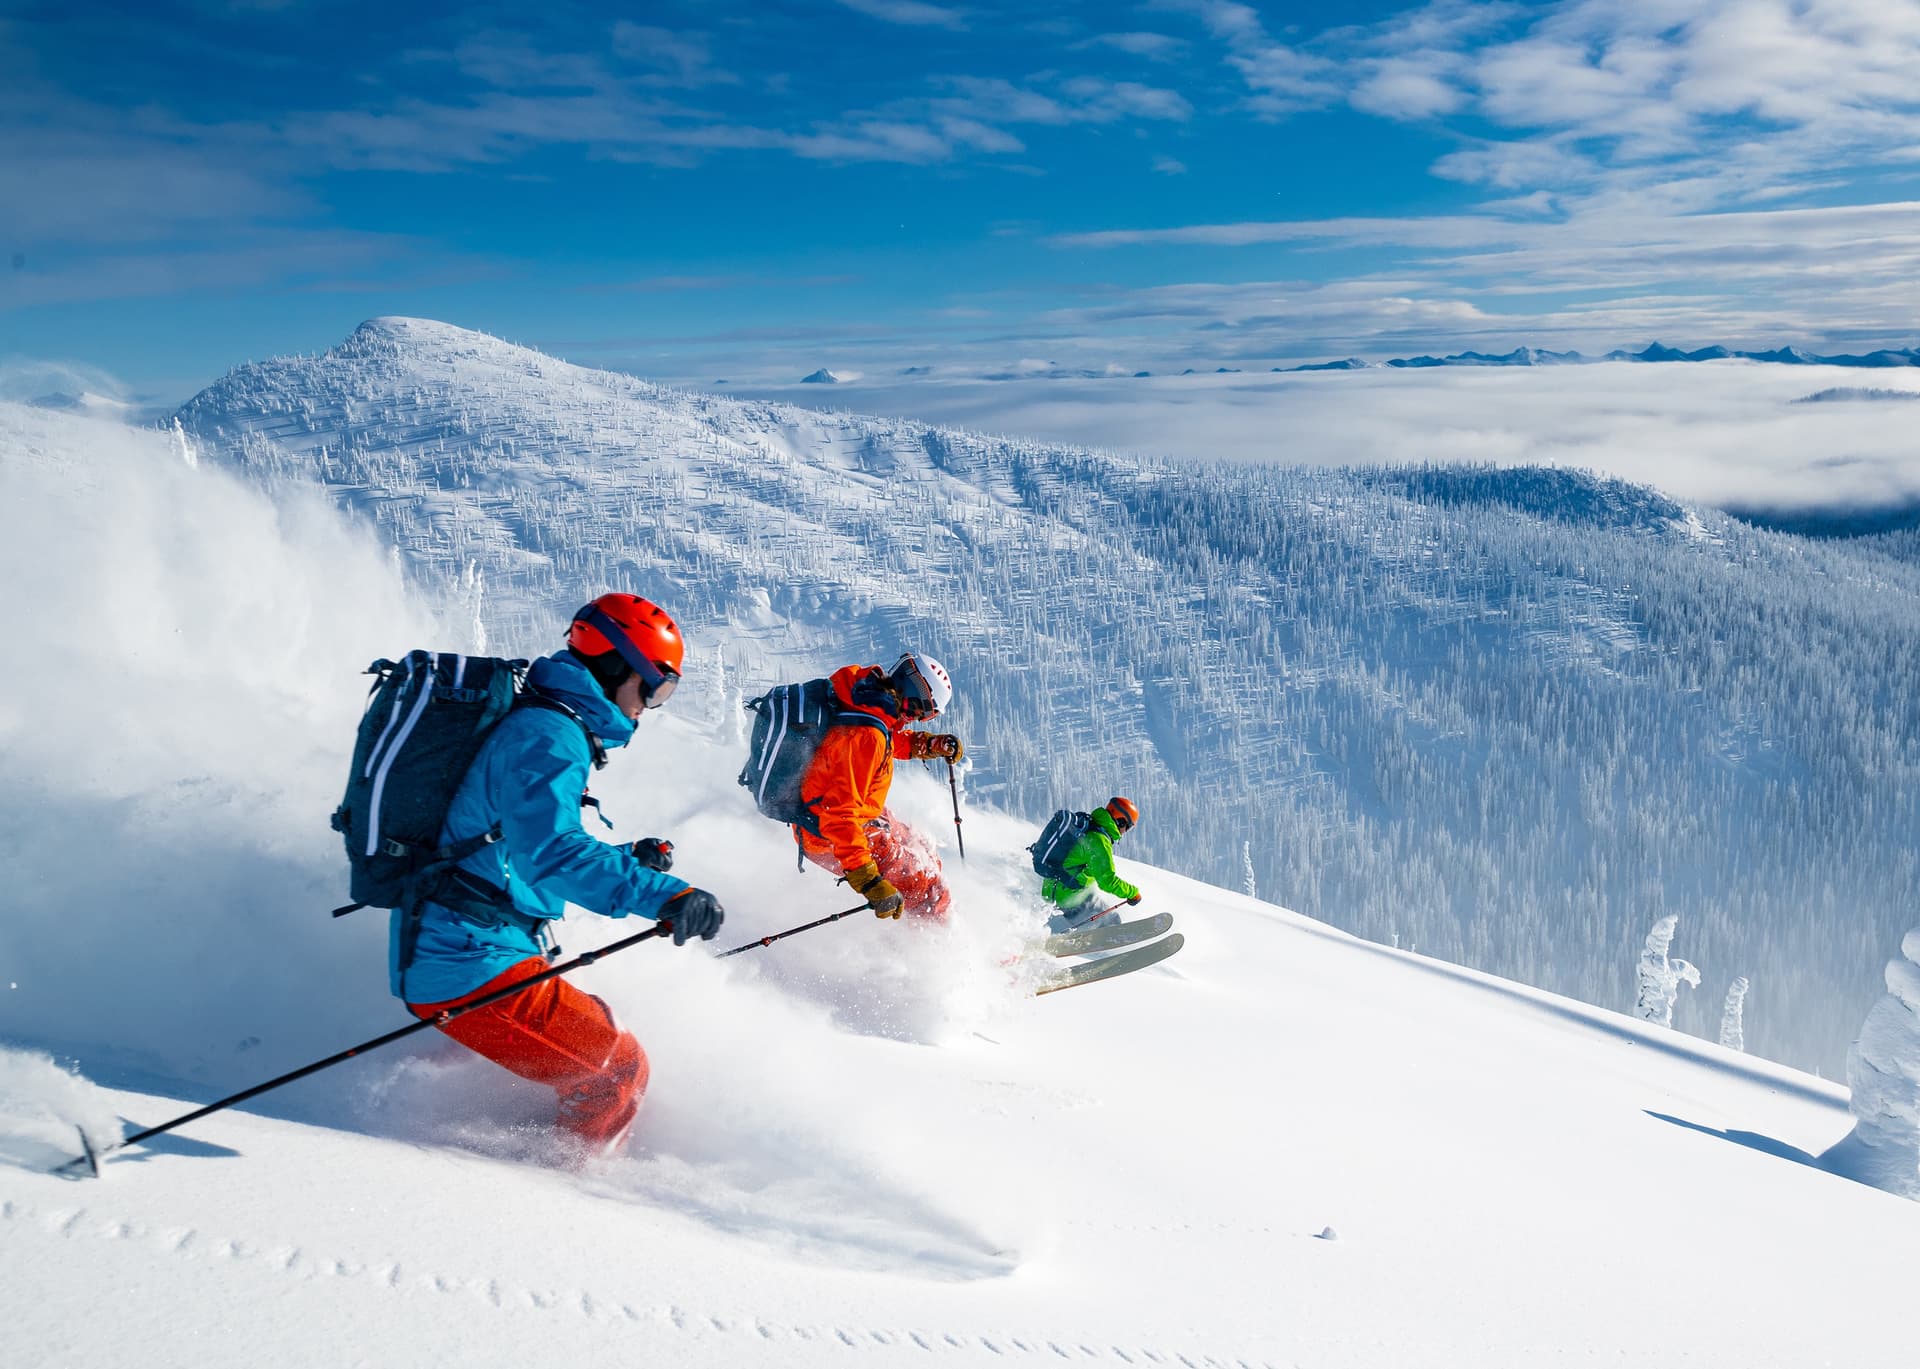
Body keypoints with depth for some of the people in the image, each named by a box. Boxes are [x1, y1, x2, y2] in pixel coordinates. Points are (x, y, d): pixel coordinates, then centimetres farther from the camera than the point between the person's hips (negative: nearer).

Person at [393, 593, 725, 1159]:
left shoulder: (533, 725, 18)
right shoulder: (548, 737, -15)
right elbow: (548, 852, -32)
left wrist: (629, 859, 18)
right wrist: (660, 894, -40)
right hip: (471, 966, -10)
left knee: (598, 1034, 21)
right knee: (618, 1070, -5)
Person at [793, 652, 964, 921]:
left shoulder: (862, 695, -7)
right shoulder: (863, 737, -34)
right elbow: (840, 814, -38)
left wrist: (928, 743, 3)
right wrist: (869, 882, -40)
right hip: (831, 837, -10)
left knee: (920, 851, 21)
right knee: (926, 885, -7)